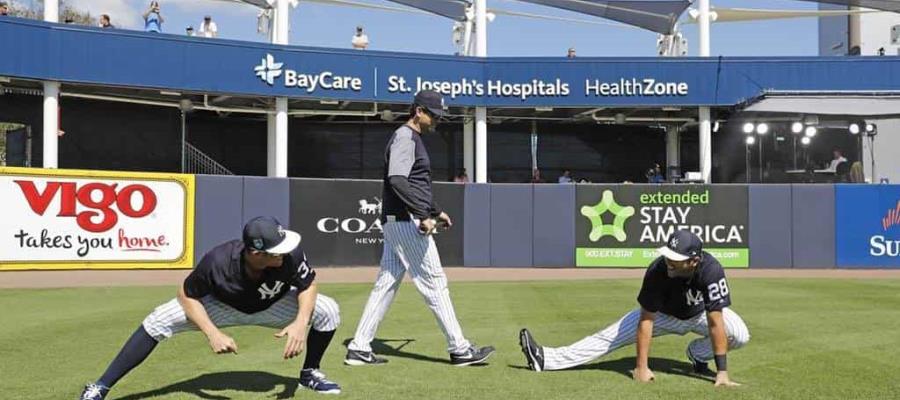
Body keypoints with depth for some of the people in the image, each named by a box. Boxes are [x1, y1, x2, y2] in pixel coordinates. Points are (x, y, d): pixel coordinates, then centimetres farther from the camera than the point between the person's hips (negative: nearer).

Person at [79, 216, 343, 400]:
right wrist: (212, 333, -38)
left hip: (270, 307, 2)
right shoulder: (218, 261, -40)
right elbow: (186, 295, -23)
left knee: (328, 311, -17)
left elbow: (308, 286, -18)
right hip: (223, 307, -2)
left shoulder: (291, 255, -37)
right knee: (159, 320, -22)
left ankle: (309, 373, 9)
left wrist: (301, 322, -37)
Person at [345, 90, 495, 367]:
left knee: (386, 285, 9)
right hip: (405, 221, -10)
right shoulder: (405, 137, -11)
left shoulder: (413, 139, 21)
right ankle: (459, 349, 0)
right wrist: (423, 215, -29)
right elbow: (397, 180, -26)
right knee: (434, 282, -6)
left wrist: (436, 211, 30)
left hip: (396, 223, 10)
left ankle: (359, 349, 11)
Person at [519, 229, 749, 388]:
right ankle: (544, 359, -14)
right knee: (608, 338, -11)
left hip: (700, 314, 0)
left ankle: (697, 355, 1)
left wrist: (722, 371, -42)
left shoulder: (711, 270, -40)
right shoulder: (657, 271, -35)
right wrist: (641, 366, -32)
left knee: (739, 335, -26)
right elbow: (646, 320, -30)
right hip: (663, 314, 0)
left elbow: (715, 322, -40)